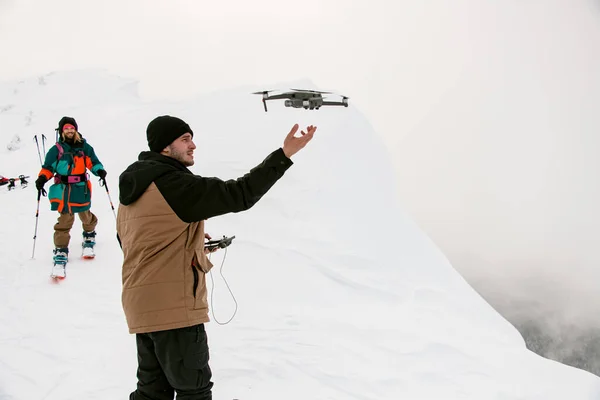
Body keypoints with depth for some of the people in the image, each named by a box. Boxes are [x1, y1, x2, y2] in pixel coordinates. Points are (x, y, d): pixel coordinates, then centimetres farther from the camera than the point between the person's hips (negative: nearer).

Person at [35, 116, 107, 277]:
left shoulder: (84, 147, 6)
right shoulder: (56, 149, 3)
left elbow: (93, 162, 7)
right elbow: (48, 167, 4)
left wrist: (100, 170, -13)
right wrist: (42, 178, -14)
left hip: (82, 188, 2)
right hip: (64, 190, -2)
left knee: (85, 216, 13)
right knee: (65, 219, -9)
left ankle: (89, 238, 45)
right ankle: (60, 252, -3)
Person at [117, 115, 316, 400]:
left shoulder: (133, 188, 12)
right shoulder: (175, 185, -17)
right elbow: (236, 195, -21)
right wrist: (284, 154, -19)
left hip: (143, 306, 9)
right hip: (175, 306, -9)